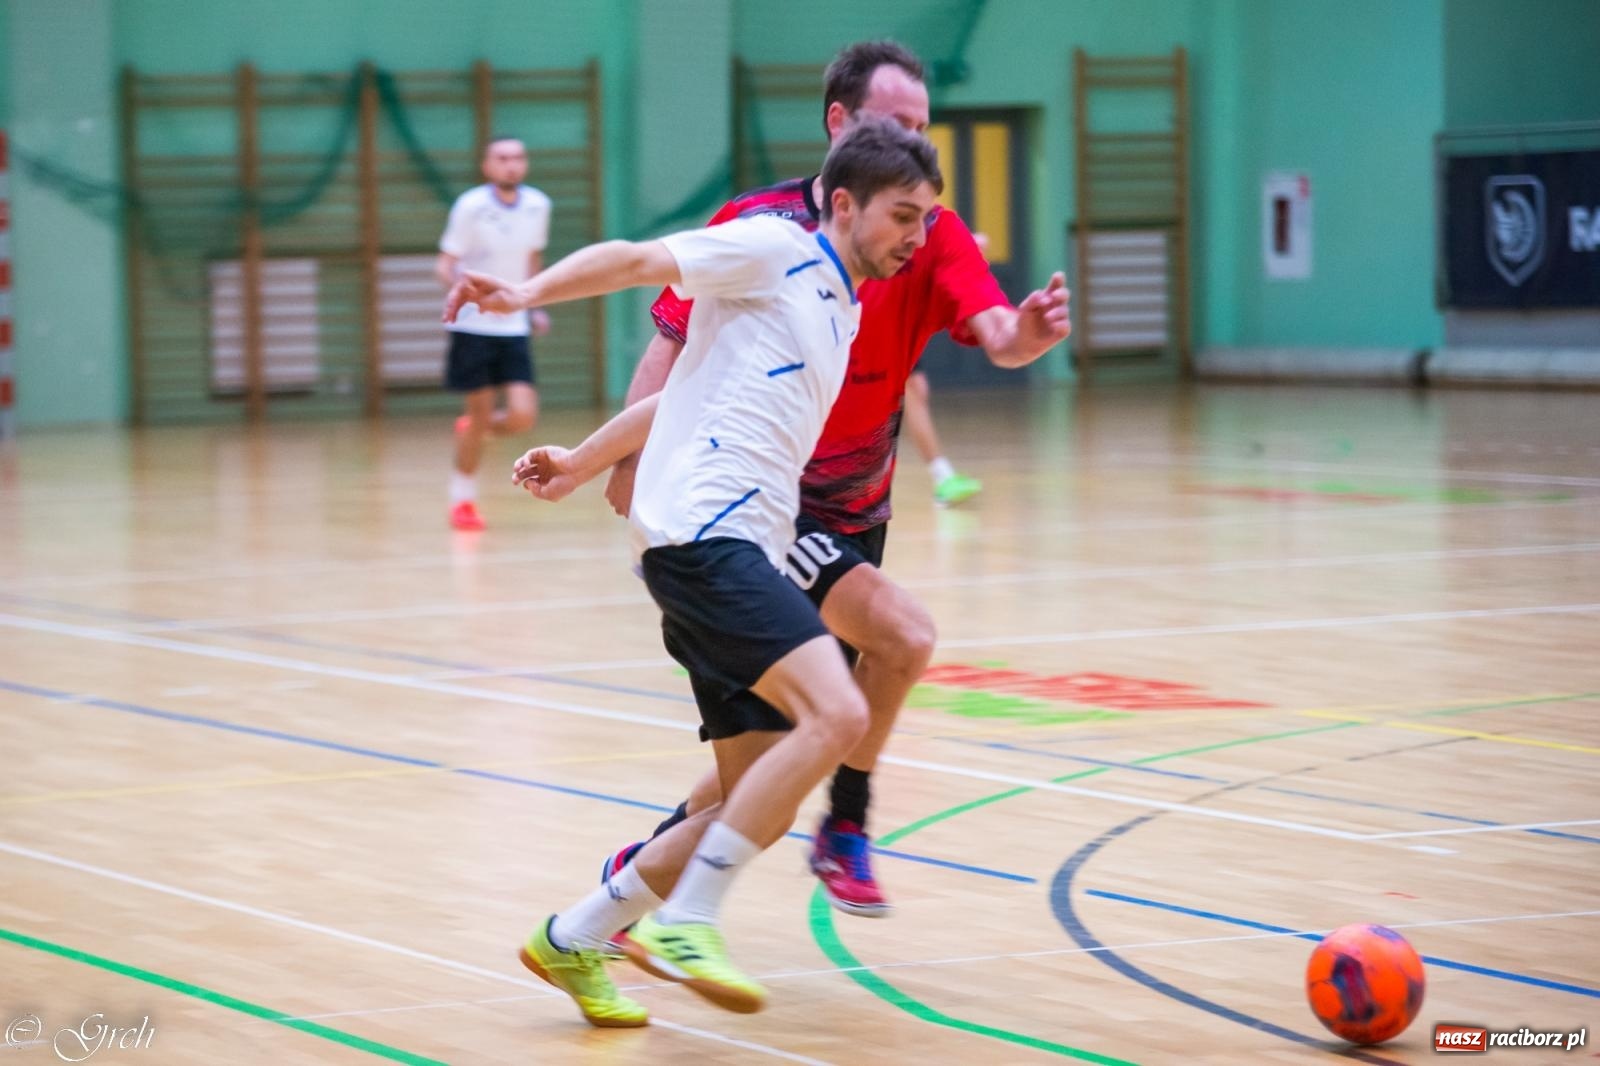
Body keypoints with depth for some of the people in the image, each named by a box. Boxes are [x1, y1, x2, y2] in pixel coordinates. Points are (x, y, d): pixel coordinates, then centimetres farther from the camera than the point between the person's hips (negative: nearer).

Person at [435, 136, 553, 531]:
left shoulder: (538, 206, 1)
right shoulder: (471, 207, -13)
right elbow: (444, 264, -11)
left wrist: (536, 306, 14)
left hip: (514, 327, 4)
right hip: (473, 326, -4)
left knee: (522, 417, -8)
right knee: (480, 414, 0)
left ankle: (472, 427, 26)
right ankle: (462, 499, 20)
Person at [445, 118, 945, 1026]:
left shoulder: (841, 313, 24)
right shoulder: (776, 250, 0)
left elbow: (693, 393, 30)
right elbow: (637, 260, -7)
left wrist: (582, 463, 30)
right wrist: (527, 294, -22)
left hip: (748, 553, 9)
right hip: (702, 532, -9)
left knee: (759, 804, 7)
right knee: (836, 714, -25)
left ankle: (572, 940, 19)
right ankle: (684, 922, -19)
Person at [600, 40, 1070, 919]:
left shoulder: (932, 238, -5)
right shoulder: (759, 225, -11)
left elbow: (995, 334, -21)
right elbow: (672, 341, -5)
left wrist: (1027, 333, -44)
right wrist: (630, 460, -16)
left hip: (854, 517, 5)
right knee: (902, 635, -25)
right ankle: (845, 832, -6)